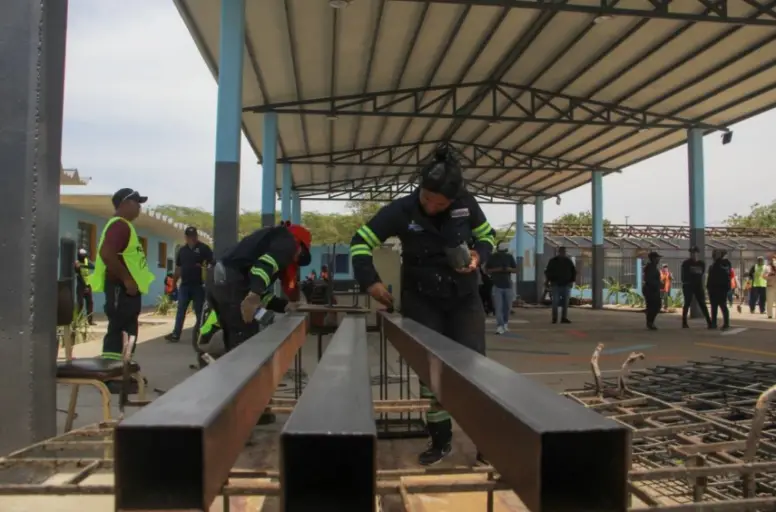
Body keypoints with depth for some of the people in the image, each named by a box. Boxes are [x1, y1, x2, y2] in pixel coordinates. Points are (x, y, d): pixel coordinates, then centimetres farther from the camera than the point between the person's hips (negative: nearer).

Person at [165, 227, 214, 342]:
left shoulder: (204, 248, -2)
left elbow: (213, 263, -6)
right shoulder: (182, 250, 13)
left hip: (199, 285, -4)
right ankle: (176, 334, 3)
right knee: (180, 311, 2)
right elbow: (178, 268, 16)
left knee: (199, 312, 3)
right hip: (184, 285, 4)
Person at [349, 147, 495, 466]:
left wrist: (480, 255, -16)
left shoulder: (467, 205, -10)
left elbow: (487, 235, 7)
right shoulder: (401, 210, -15)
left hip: (464, 297, 1)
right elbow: (361, 241, -12)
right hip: (421, 300, -1)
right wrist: (370, 281, -23)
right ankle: (440, 440, 19)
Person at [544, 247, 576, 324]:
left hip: (566, 285, 3)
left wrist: (572, 281, 5)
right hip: (555, 285, -2)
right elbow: (547, 272, 1)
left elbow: (573, 271, 14)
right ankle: (554, 318, 1)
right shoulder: (553, 261, -1)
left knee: (565, 302, -1)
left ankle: (564, 318, 2)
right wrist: (550, 281, -8)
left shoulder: (568, 261, 6)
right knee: (555, 302, -6)